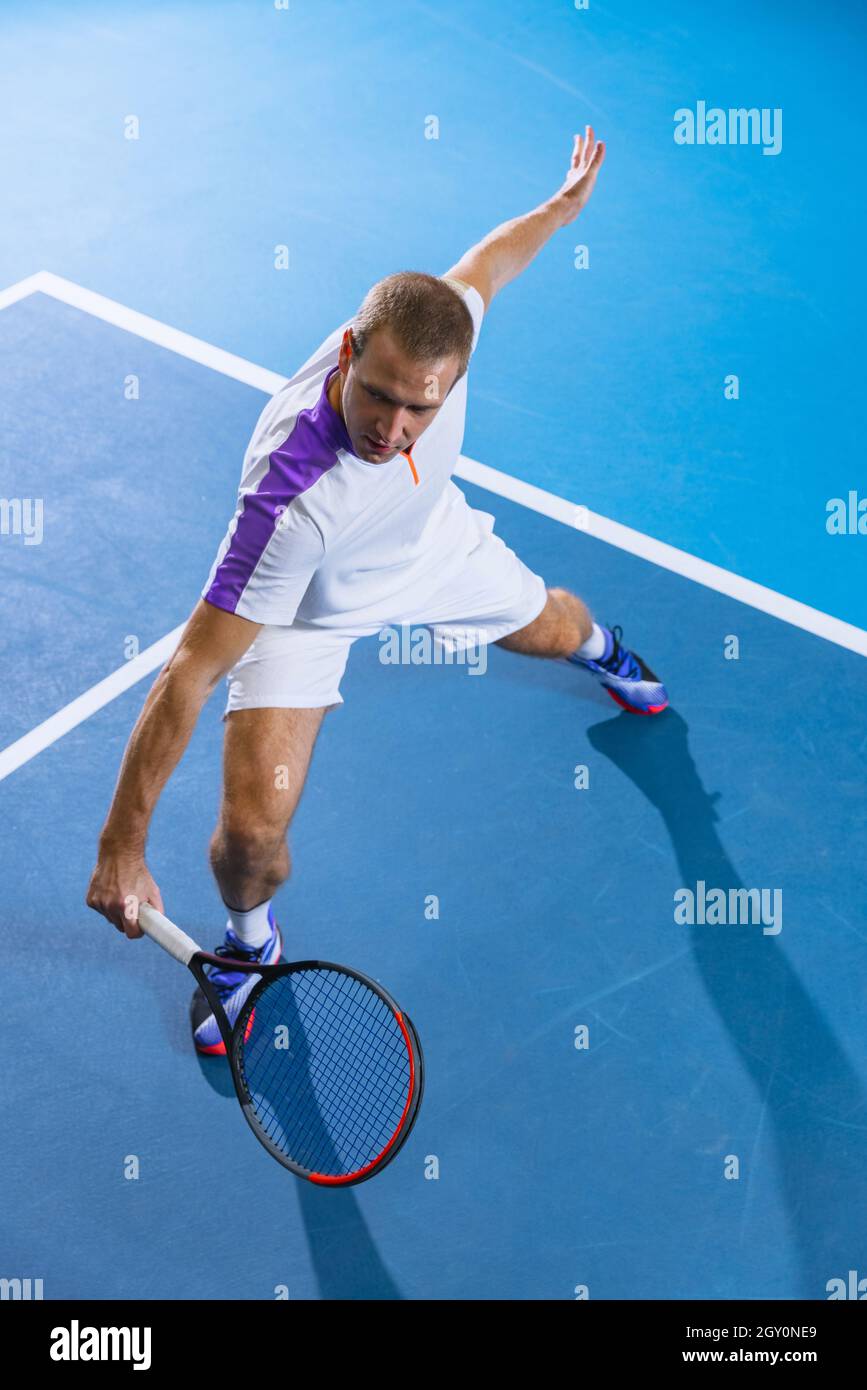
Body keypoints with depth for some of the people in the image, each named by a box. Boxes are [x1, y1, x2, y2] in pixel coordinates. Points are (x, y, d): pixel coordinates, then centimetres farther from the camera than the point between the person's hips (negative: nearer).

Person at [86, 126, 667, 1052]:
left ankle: (601, 651, 72)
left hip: (434, 543, 5)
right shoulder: (294, 503, -48)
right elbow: (192, 671, -43)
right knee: (253, 828, -16)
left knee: (553, 629, 29)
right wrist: (121, 844, -41)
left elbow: (485, 261, -8)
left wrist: (566, 201, 12)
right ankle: (249, 940, 23)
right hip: (311, 606, -5)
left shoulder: (437, 329, -34)